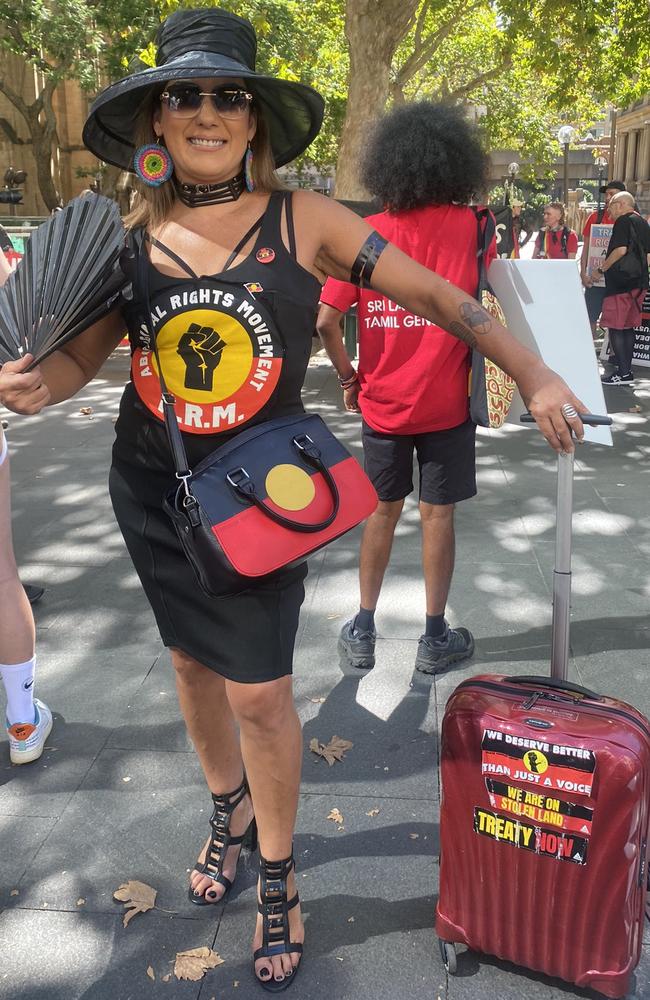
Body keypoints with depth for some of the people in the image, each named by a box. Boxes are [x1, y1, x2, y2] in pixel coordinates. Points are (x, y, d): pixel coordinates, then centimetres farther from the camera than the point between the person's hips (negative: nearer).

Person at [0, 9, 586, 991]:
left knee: (259, 688, -2)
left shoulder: (302, 219, -9)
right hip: (150, 488, 4)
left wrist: (532, 372, -7)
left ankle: (277, 878, 25)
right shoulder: (132, 236, -2)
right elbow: (82, 352, 1)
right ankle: (231, 805, 46)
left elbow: (431, 293, -5)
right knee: (193, 661, 18)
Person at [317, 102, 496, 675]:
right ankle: (436, 638, 20)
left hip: (382, 403, 2)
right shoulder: (472, 227, -5)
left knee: (383, 512, 15)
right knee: (438, 514, 9)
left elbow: (327, 320, -9)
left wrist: (349, 378, 5)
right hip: (446, 402, -1)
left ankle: (363, 631, 22)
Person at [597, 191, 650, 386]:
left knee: (615, 327, -6)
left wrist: (602, 269, -10)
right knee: (628, 327, 13)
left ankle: (623, 373, -9)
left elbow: (621, 249, -20)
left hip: (621, 282, -9)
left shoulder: (623, 221, -9)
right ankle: (625, 370, 17)